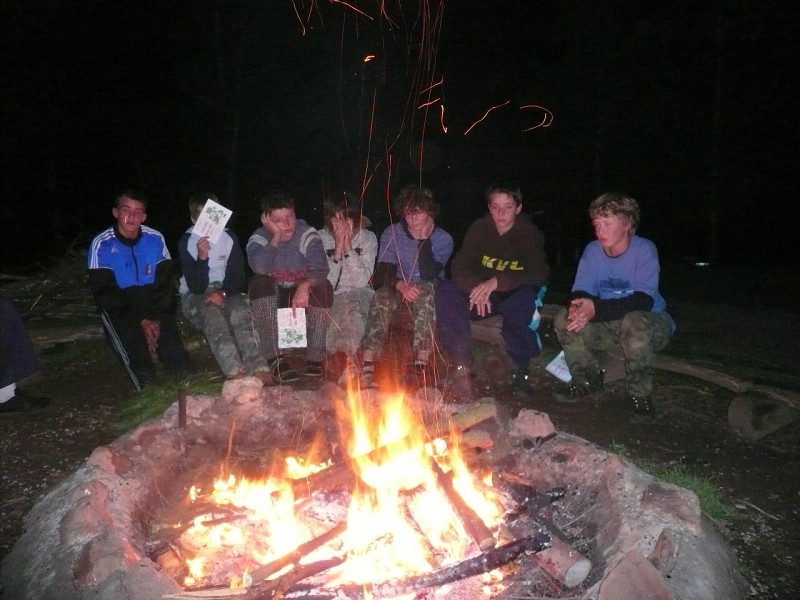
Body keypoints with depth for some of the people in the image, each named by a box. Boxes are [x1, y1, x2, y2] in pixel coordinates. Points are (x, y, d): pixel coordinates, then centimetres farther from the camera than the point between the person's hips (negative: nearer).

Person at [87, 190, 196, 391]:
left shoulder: (155, 239, -2)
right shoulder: (101, 244, -9)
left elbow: (165, 284, 0)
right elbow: (104, 293, -9)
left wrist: (156, 318, -16)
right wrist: (140, 321, -18)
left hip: (154, 308, 3)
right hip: (119, 310, -3)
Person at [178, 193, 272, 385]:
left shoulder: (229, 237, 0)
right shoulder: (187, 242, -7)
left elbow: (238, 277, -3)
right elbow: (196, 286, -15)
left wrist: (223, 292, -23)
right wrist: (202, 257, -30)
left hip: (225, 290, 2)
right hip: (195, 295, -2)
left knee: (240, 309, -32)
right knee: (212, 313, -35)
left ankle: (258, 368, -47)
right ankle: (236, 372, -51)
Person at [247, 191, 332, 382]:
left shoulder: (307, 234, -7)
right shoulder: (259, 238, -7)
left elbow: (321, 268, -22)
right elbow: (260, 267, -29)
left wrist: (305, 285, -41)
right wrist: (276, 236, -24)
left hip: (303, 296, 0)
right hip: (271, 299, 0)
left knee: (323, 287, -29)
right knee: (259, 282, -29)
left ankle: (315, 358, -25)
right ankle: (275, 359, -34)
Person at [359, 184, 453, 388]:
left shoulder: (443, 239, -7)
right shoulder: (391, 233, -3)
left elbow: (428, 274, -21)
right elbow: (382, 272, -13)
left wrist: (424, 239, -22)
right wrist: (401, 285, -34)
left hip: (429, 292, -1)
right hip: (398, 289, 1)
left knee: (426, 290, -37)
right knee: (382, 296, -33)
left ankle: (422, 363, -43)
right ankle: (367, 364, -43)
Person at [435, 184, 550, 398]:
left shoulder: (530, 233, -12)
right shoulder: (479, 228, -5)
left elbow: (539, 274, -24)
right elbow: (459, 267, -11)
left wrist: (497, 282, -37)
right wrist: (477, 288, -34)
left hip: (515, 294, -2)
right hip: (483, 292, 3)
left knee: (524, 298, -38)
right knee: (446, 292, -24)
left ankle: (520, 367, -19)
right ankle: (462, 364, -21)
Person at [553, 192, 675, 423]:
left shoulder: (644, 250, -19)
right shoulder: (592, 250, -5)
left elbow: (643, 301, -30)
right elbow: (580, 292, -9)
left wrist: (596, 309, -43)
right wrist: (577, 308, -35)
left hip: (652, 325, -5)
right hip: (610, 326, 5)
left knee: (634, 321, -38)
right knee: (564, 319, -17)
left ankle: (640, 395, -18)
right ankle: (588, 382, 0)